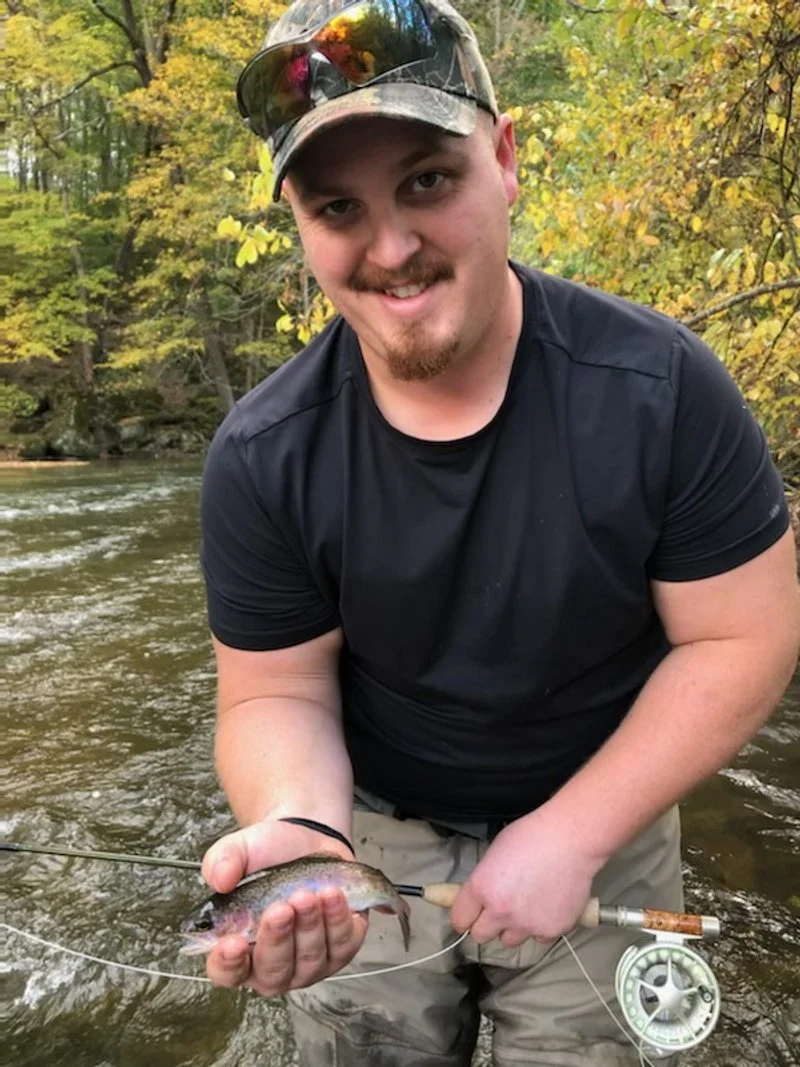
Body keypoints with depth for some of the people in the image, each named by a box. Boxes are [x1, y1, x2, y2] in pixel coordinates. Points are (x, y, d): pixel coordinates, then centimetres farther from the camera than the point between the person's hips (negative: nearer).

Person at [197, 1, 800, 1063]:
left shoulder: (659, 387, -23)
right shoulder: (263, 457, -19)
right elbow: (277, 691, -11)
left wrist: (571, 836, -21)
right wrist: (299, 827, -33)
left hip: (603, 827, 0)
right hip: (374, 837, 1)